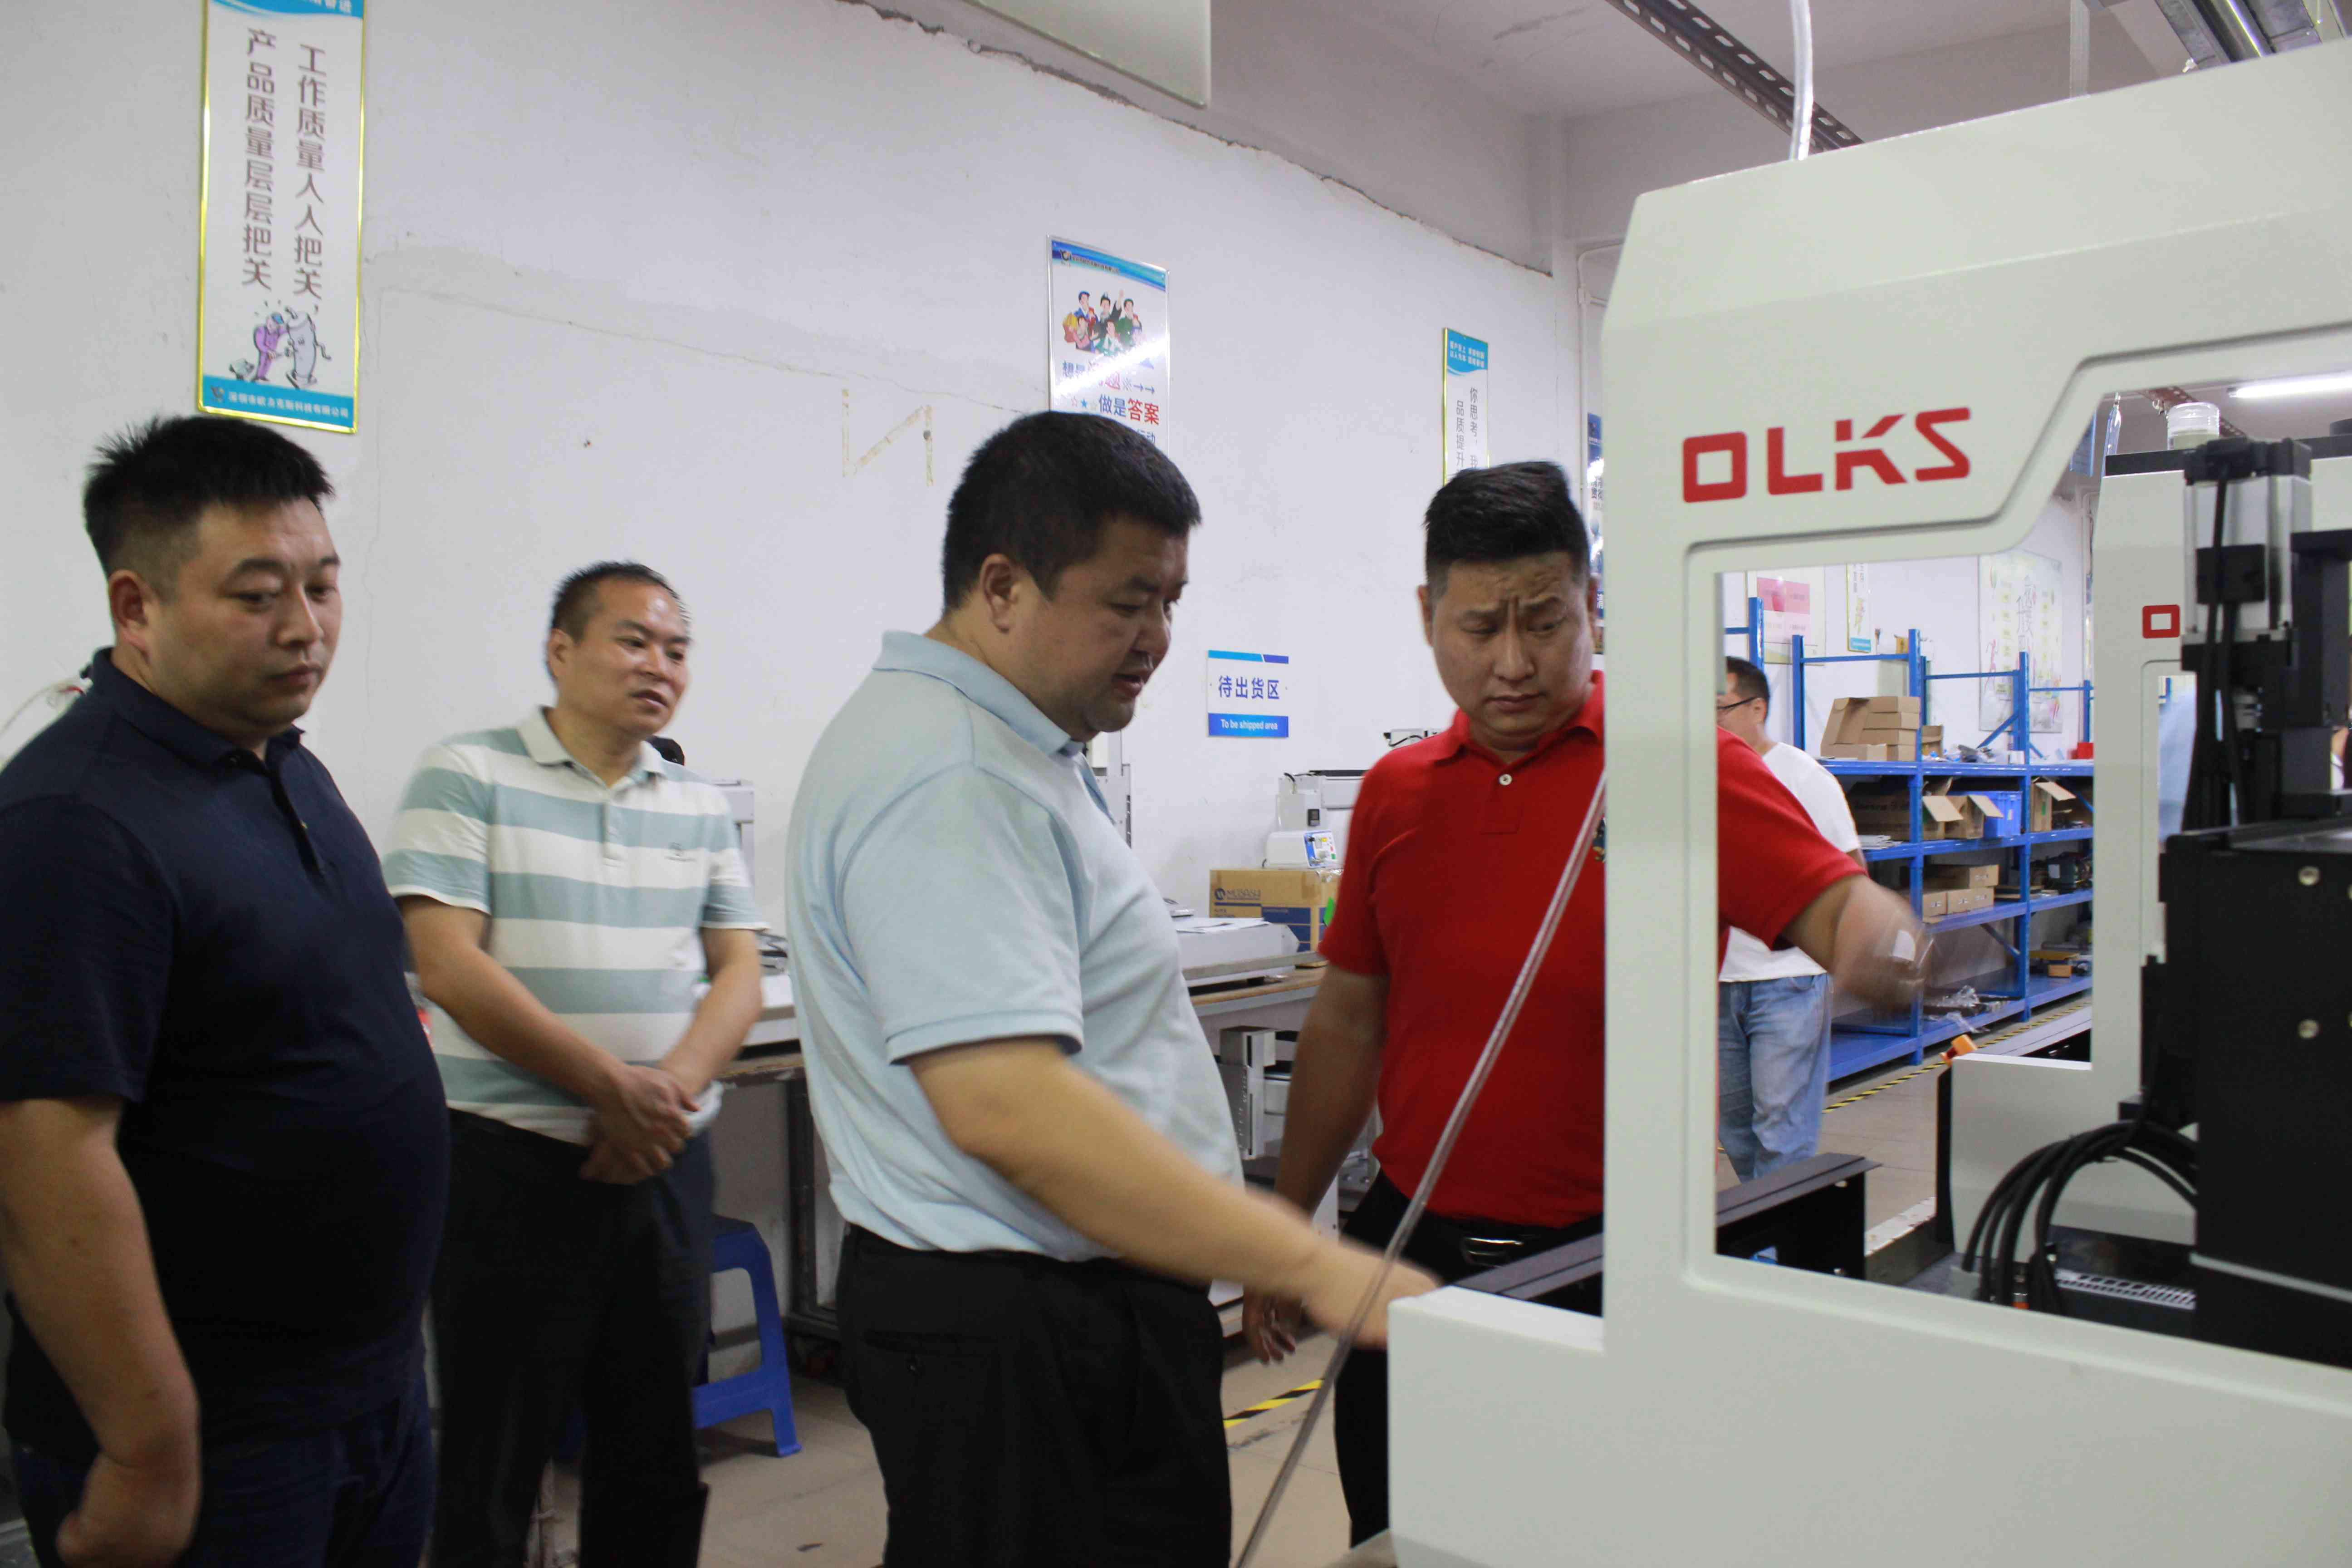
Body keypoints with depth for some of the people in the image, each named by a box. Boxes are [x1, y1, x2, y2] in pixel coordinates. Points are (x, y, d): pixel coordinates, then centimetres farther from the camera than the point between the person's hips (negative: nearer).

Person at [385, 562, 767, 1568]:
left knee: (657, 1458, 15)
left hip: (664, 1164, 5)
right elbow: (449, 965, -13)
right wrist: (610, 1088, -17)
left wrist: (671, 1090, -12)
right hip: (512, 1160, -4)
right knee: (493, 1465, 7)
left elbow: (740, 971, 6)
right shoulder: (467, 778, -4)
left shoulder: (700, 808, 11)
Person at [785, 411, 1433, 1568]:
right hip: (1017, 1347, -10)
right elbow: (1005, 1106, -31)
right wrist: (1313, 1268, -31)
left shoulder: (1001, 750, 13)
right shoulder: (949, 782, -22)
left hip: (1082, 1308, 10)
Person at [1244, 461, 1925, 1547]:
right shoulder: (1395, 794, 5)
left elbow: (1838, 907, -21)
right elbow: (1347, 1022, 10)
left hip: (1600, 1255, -4)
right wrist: (1287, 1231, 11)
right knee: (1394, 1535, 17)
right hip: (1408, 1245, 4)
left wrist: (1884, 948, -44)